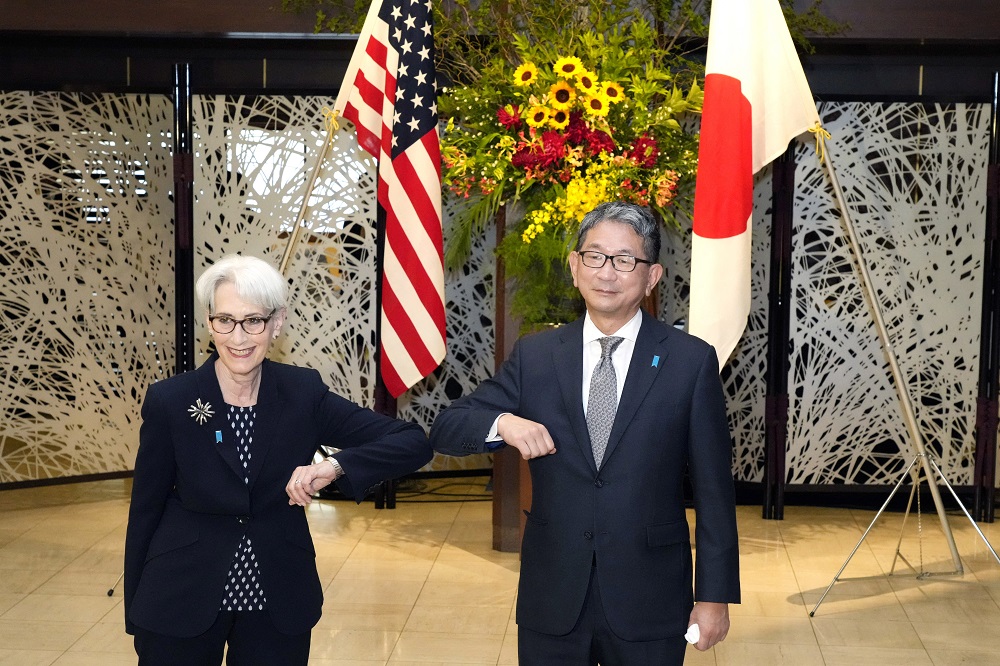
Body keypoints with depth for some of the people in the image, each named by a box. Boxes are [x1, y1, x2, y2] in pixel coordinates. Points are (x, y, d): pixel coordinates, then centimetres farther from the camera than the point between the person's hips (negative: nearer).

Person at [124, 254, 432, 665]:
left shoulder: (304, 395, -7)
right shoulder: (169, 401, -10)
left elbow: (414, 443, -10)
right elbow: (145, 511, -2)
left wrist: (335, 466, -25)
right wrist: (136, 615, 2)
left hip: (279, 609, 1)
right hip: (181, 605, -1)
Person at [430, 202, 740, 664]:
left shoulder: (691, 361, -4)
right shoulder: (534, 356, 2)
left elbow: (713, 491, -2)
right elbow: (444, 430, 2)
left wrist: (715, 594, -3)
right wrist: (502, 423, -18)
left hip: (649, 607, -2)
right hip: (552, 601, 2)